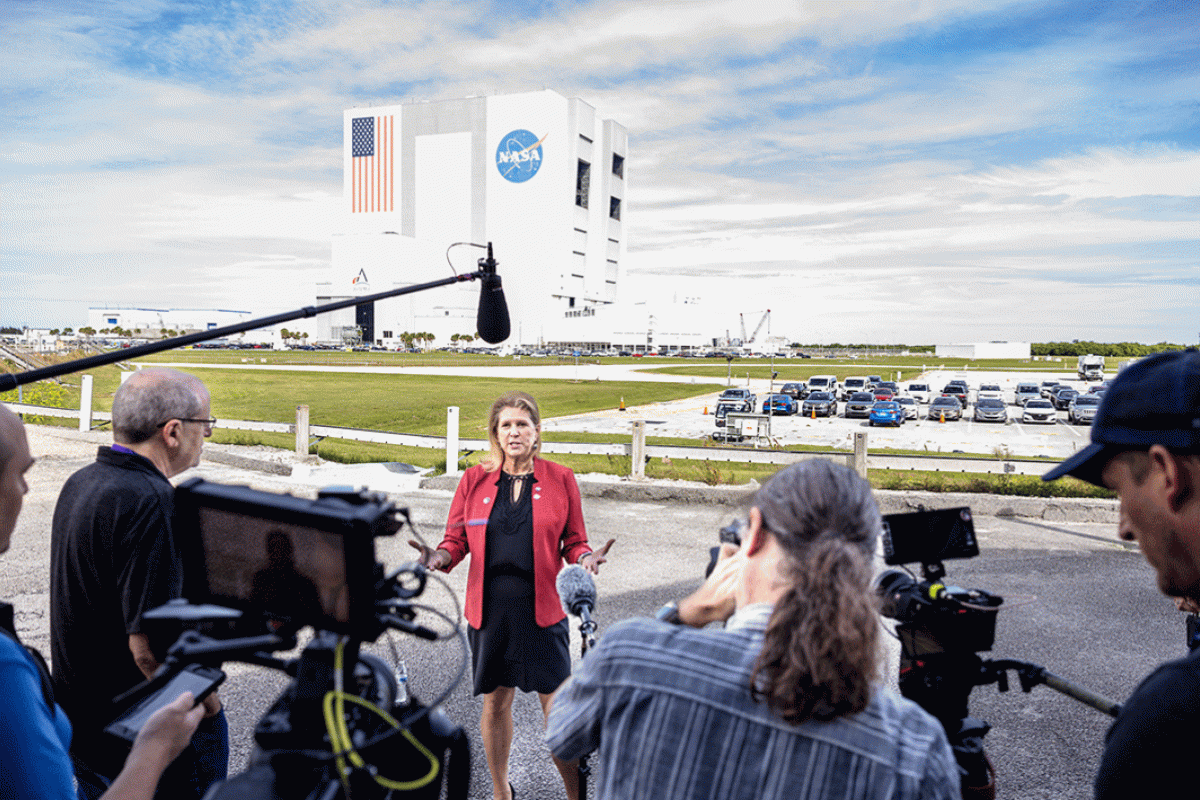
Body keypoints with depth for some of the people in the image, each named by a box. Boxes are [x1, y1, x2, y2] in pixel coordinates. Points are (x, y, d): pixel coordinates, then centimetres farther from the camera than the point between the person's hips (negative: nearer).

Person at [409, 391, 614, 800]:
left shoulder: (560, 479, 0)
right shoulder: (474, 480, 3)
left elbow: (573, 542, 5)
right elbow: (456, 540, 6)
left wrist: (585, 557, -16)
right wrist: (440, 557, -14)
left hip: (542, 608, -2)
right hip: (489, 608, 2)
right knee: (495, 702, 14)